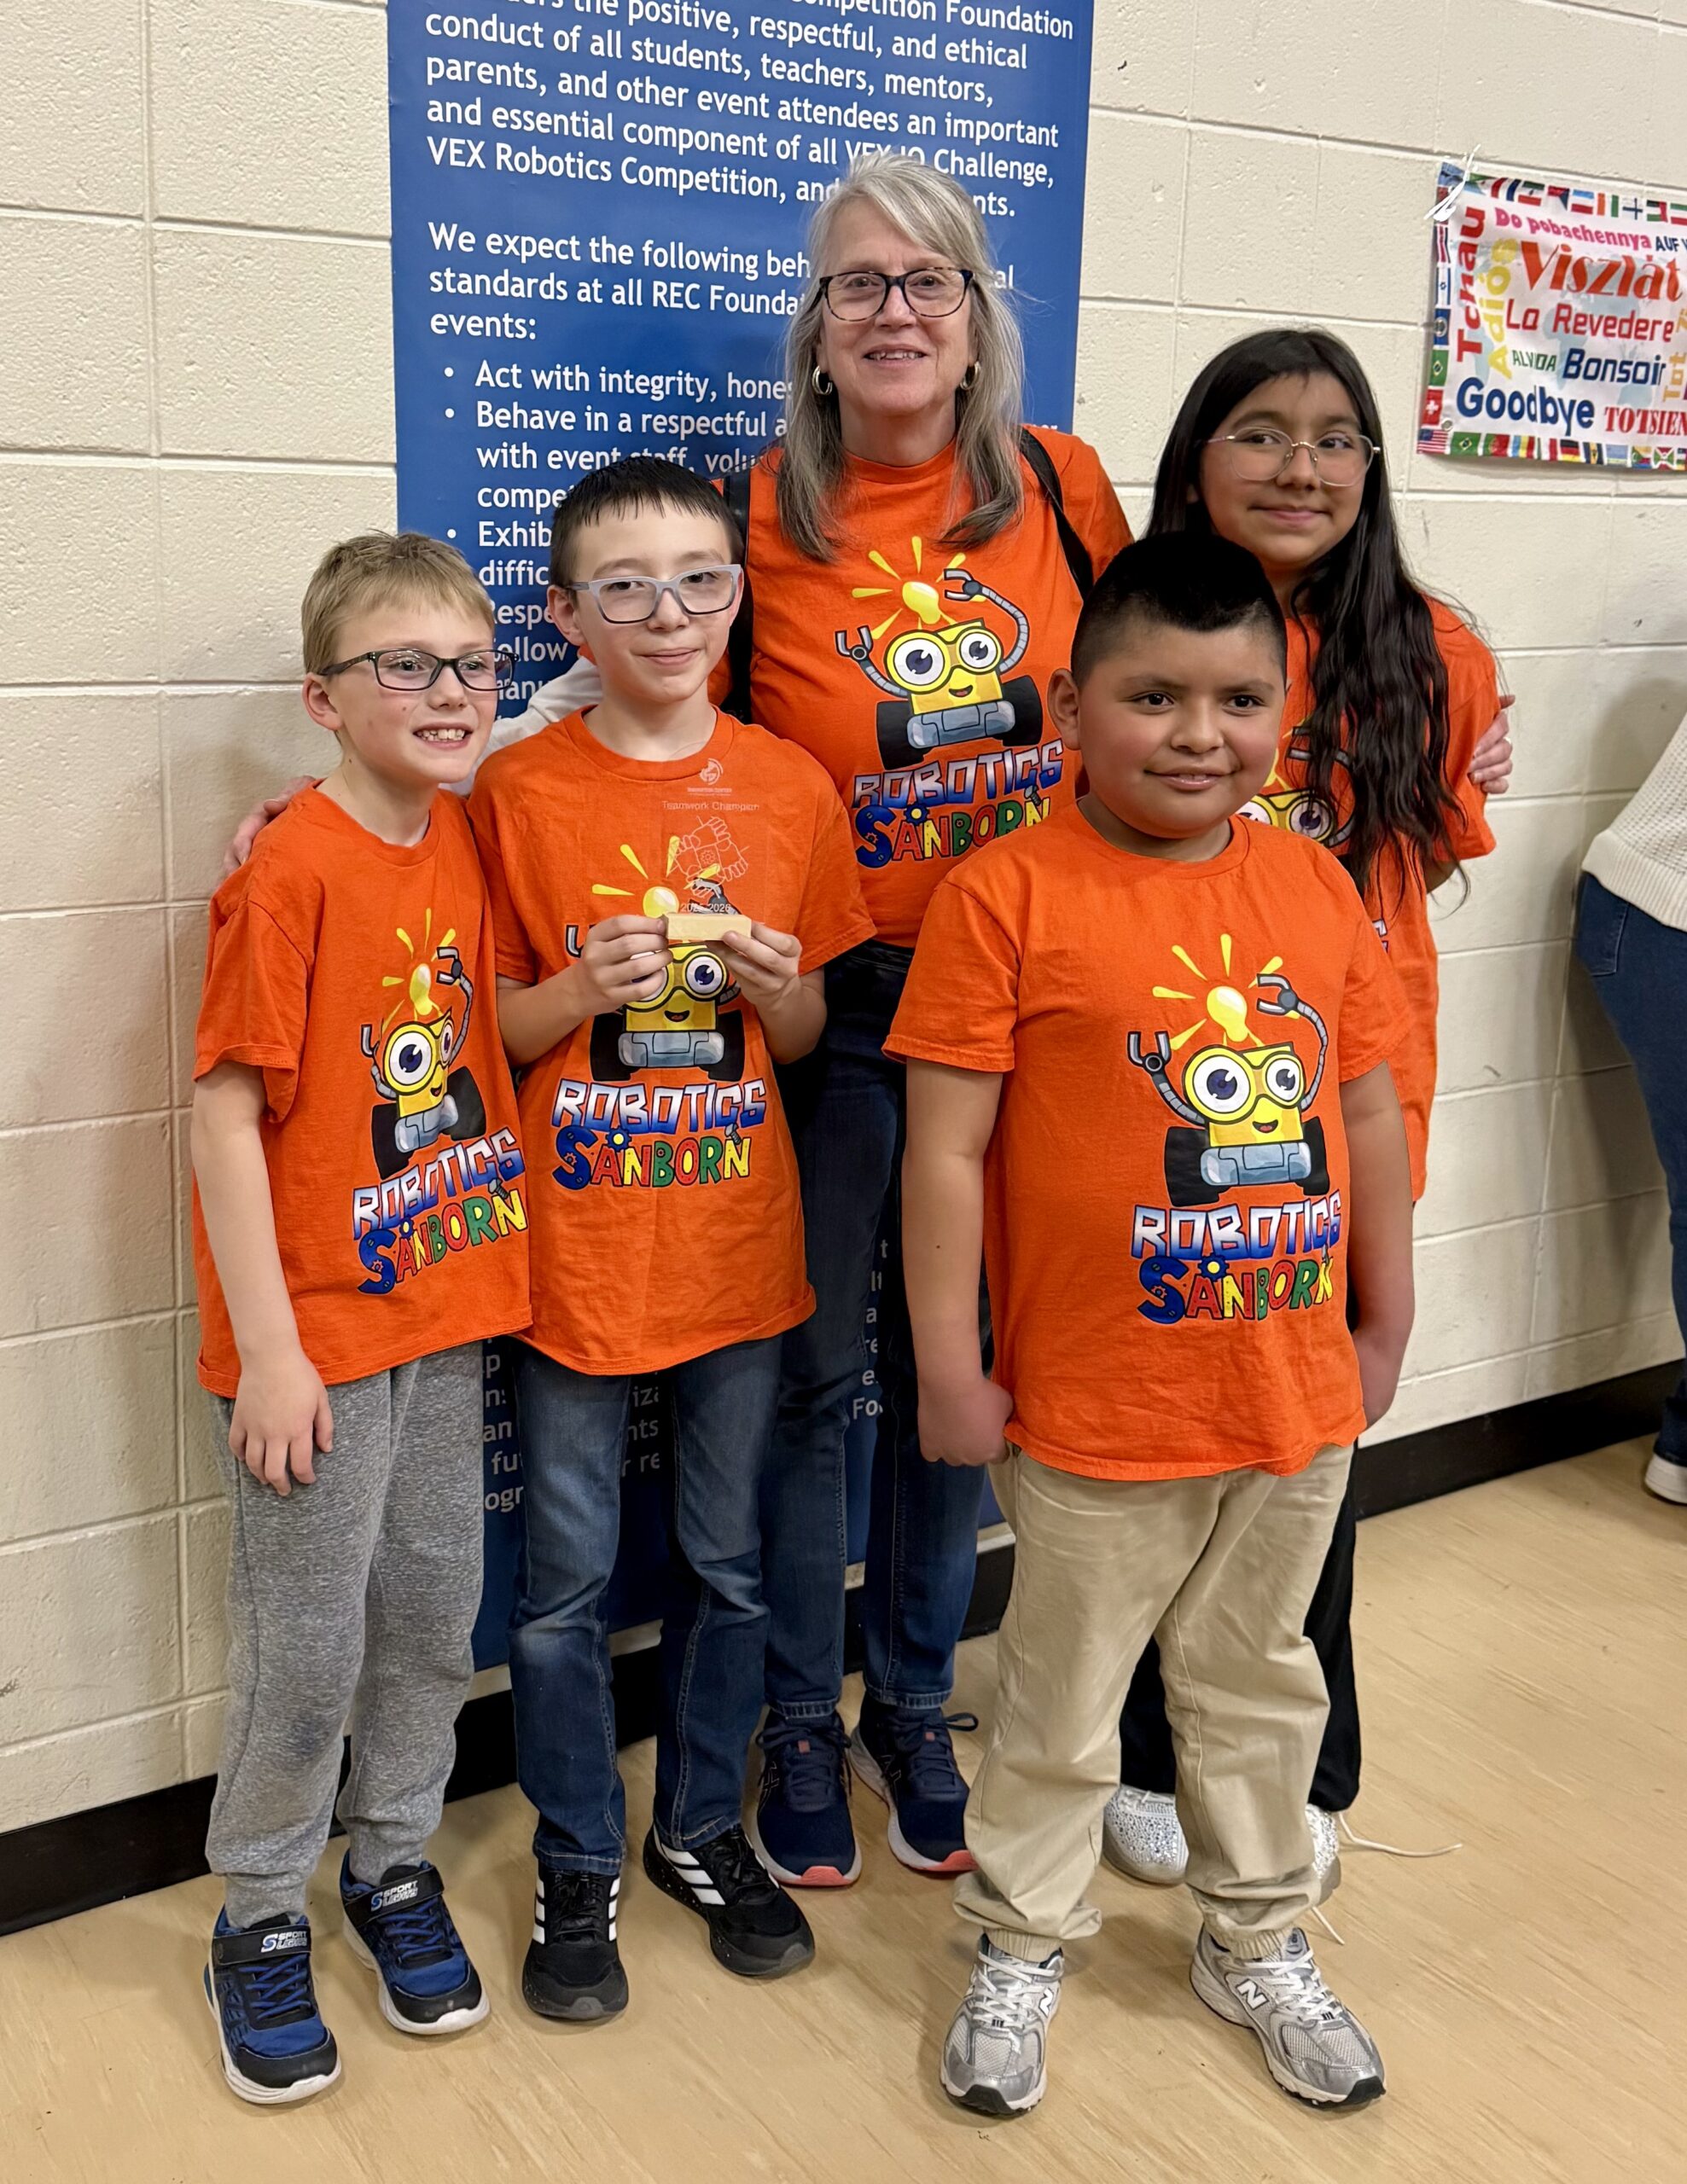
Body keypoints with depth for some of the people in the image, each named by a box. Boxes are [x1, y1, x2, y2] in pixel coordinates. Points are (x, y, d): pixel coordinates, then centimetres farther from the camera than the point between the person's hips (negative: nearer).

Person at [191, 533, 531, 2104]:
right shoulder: (291, 872, -16)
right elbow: (224, 1107, -16)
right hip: (317, 1333, -6)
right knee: (306, 1647, 6)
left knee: (434, 1617, 16)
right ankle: (260, 1915, 28)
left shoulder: (464, 846, 4)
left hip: (446, 1311, 6)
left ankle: (393, 1864, 37)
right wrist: (266, 1350, -17)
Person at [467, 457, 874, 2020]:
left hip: (739, 1241, 2)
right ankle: (575, 1863, 29)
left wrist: (776, 985, -14)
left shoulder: (789, 787, 2)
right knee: (565, 1578, 9)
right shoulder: (518, 790, -5)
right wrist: (585, 988, -20)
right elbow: (486, 1036, 0)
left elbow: (807, 1039, 8)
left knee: (729, 1561, 15)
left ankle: (702, 1827, 36)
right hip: (574, 1247, -2)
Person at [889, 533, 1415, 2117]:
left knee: (1259, 1682, 22)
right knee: (1059, 1698, 14)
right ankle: (1019, 1950, 37)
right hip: (1099, 1400, -4)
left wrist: (1383, 1329, 12)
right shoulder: (1008, 895, -14)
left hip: (1297, 1388, 5)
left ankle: (1258, 1945, 43)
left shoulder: (1314, 885, 1)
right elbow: (945, 1147, -13)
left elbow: (1370, 1115, 9)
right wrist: (949, 1366, -12)